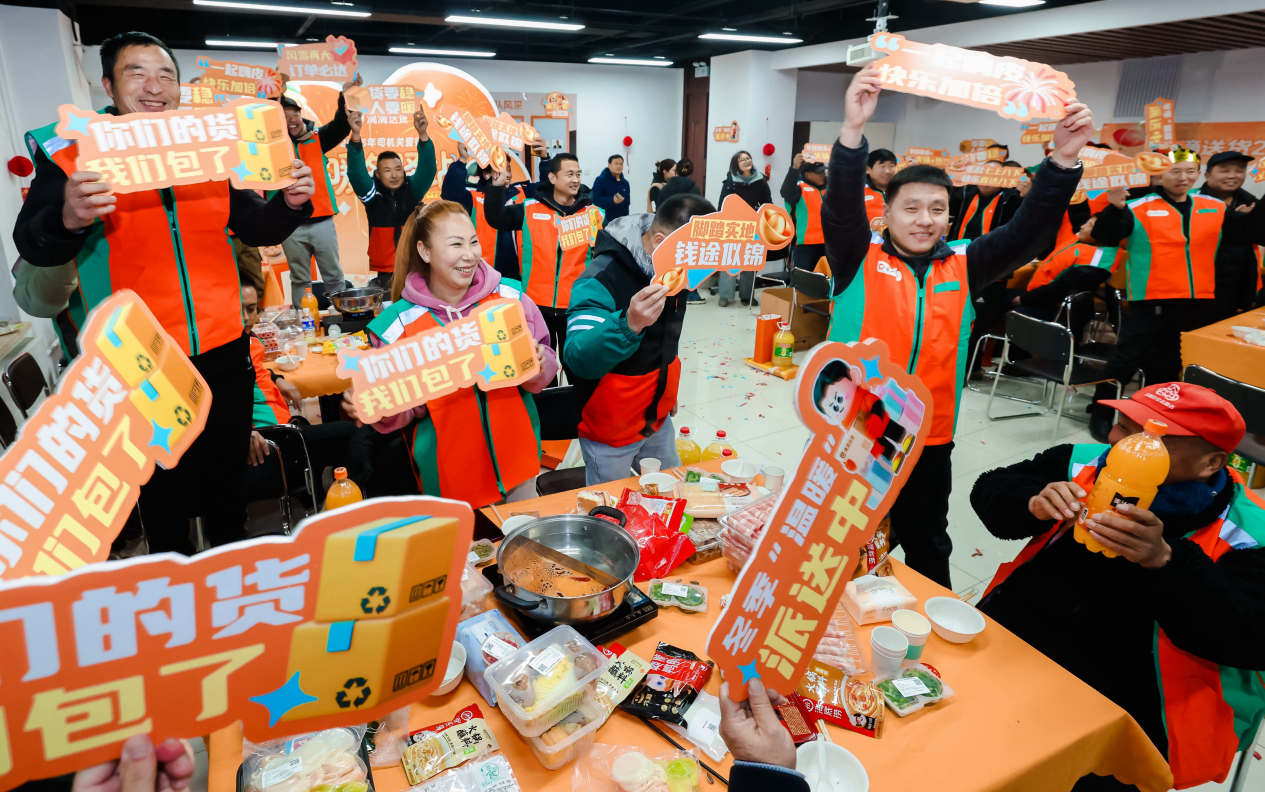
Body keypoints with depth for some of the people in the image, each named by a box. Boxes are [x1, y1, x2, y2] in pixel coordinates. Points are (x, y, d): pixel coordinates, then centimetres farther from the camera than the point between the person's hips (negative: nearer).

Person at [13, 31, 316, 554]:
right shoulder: (69, 149, -2)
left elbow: (255, 229, 14)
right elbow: (31, 246, -7)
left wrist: (289, 204, -8)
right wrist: (68, 220, -30)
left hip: (222, 347, 3)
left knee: (228, 468, 17)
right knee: (163, 482, 11)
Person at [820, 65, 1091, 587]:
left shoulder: (963, 266, 4)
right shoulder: (860, 258, -5)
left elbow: (1027, 233, -6)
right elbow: (841, 206, -21)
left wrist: (1064, 160, -20)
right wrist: (853, 131, -36)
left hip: (929, 436, 3)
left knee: (927, 546, 20)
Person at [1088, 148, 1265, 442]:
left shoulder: (1215, 209, 11)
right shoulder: (1139, 208, -5)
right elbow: (1105, 237, -13)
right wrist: (1114, 210, -30)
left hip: (1196, 302, 5)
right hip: (1151, 301, -5)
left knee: (1169, 364, 16)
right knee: (1125, 360, -6)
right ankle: (1101, 413, 6)